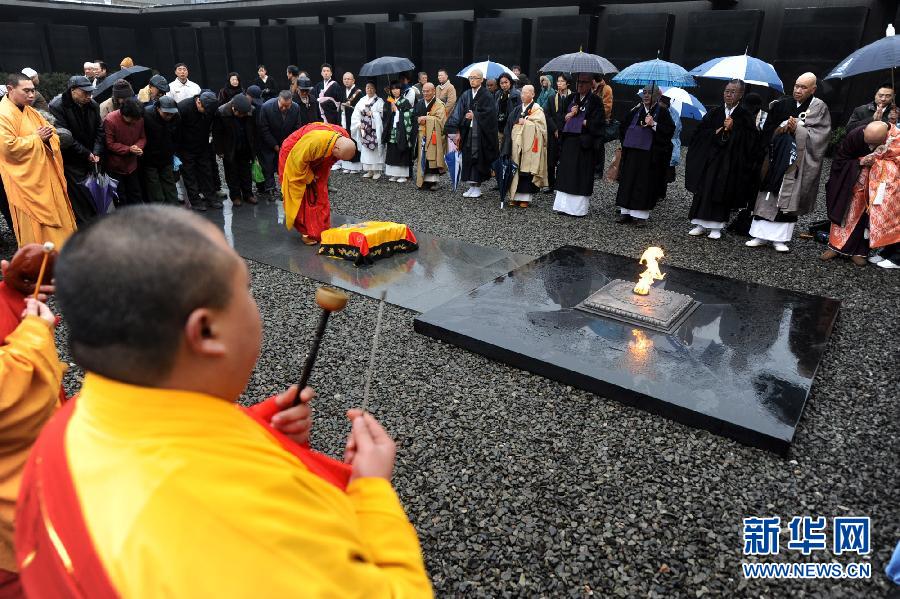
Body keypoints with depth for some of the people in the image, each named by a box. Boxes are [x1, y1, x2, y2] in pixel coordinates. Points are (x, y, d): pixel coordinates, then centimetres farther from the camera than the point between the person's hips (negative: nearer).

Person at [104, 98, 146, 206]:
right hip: (116, 167, -4)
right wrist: (129, 149, -26)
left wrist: (138, 146, -20)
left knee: (136, 196, 15)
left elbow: (143, 138, 2)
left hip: (132, 165, 4)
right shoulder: (110, 120, -21)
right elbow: (110, 144, -16)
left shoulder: (140, 119, -9)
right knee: (120, 198, 7)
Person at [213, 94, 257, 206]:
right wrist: (220, 150, -10)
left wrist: (253, 147, -1)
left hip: (245, 149, 2)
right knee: (232, 173, 9)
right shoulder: (221, 112, -21)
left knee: (246, 172, 13)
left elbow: (254, 130, -3)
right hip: (230, 150, -2)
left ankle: (248, 194, 24)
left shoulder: (251, 111, -16)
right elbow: (217, 133, -13)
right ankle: (235, 196, 19)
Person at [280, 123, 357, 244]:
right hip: (295, 157, -6)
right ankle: (306, 232, 4)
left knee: (320, 195, 5)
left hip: (315, 164, 6)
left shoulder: (345, 140, -21)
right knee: (303, 197, -4)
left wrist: (317, 175, -2)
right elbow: (299, 159, -29)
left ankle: (322, 230, 12)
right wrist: (309, 178, -17)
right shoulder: (315, 140, -43)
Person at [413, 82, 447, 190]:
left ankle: (433, 180, -3)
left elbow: (440, 120, -13)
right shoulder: (420, 103, 15)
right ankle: (423, 180, 10)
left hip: (433, 137, -5)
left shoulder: (439, 105, -3)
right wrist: (419, 119, -7)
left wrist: (426, 118, -12)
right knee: (423, 158, 4)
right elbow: (414, 116, 14)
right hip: (422, 136, 5)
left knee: (432, 158, -8)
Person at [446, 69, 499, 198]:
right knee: (468, 158, 6)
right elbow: (458, 113, 2)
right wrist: (457, 131, -7)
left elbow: (489, 114, -12)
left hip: (480, 133, -4)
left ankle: (477, 187, 6)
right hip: (467, 132, 4)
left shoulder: (486, 96, -3)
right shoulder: (465, 95, 8)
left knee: (478, 159, -1)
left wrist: (474, 116, -11)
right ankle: (471, 186, 14)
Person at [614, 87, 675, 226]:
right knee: (628, 181, 5)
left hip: (650, 154, -4)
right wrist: (626, 141, 10)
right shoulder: (636, 110, 12)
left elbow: (670, 130, -11)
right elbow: (623, 127, 22)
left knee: (645, 183, -2)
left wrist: (653, 124, -18)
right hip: (631, 152, 5)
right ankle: (625, 212, 13)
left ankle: (641, 215, 2)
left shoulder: (662, 112, 0)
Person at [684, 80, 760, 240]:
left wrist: (733, 129, -15)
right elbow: (700, 133, 5)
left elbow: (750, 140, -6)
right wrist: (717, 132, -9)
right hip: (709, 158, 3)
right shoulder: (714, 113, 9)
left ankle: (716, 226, 4)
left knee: (722, 191, -2)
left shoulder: (745, 116, 1)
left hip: (731, 162, -3)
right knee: (704, 190, -1)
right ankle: (701, 224, 5)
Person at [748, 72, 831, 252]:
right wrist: (781, 128, -8)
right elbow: (767, 129, 10)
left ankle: (780, 237, 5)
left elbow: (819, 136, -5)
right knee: (768, 195, 0)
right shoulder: (782, 104, 9)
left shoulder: (819, 108, 3)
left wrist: (798, 129, -15)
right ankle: (761, 234, 6)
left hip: (797, 161, -2)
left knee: (788, 197, 0)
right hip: (776, 158, 2)